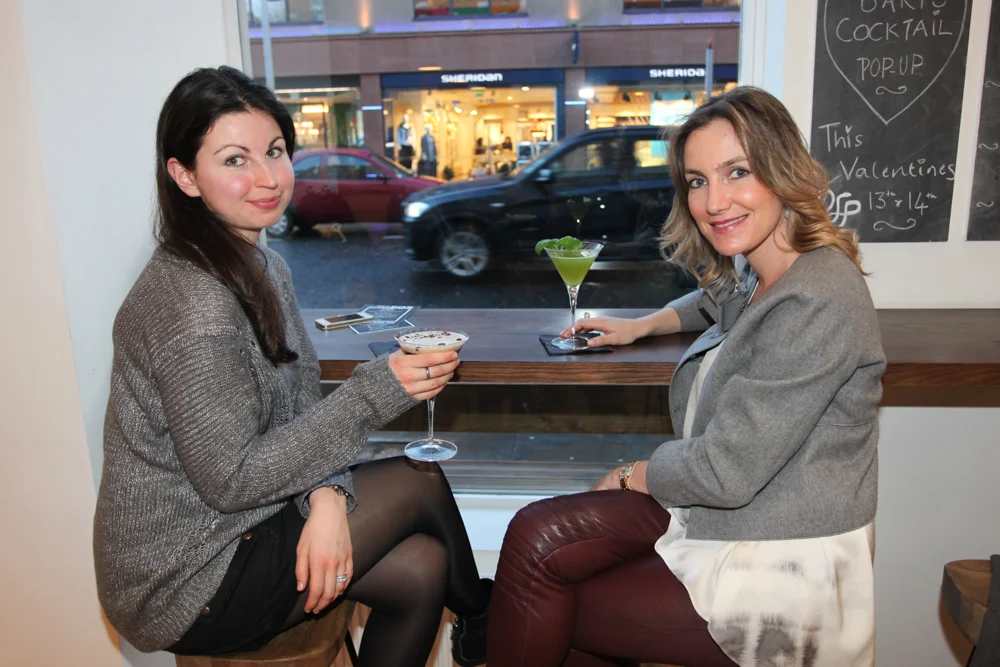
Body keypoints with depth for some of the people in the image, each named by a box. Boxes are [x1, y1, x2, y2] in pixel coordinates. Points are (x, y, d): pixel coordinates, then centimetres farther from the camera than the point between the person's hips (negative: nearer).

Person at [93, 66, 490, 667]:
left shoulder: (264, 266, 3)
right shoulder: (193, 303, -26)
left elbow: (298, 408, 4)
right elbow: (229, 480, -23)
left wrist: (328, 496, -15)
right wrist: (374, 393, -24)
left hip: (232, 524, 7)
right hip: (183, 585, -7)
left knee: (421, 565, 0)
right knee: (422, 482, -4)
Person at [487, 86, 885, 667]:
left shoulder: (815, 304, -24)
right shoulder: (756, 272, 5)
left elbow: (726, 472, -23)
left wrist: (631, 477, -6)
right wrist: (642, 326, 24)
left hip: (784, 576, -8)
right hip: (729, 515, 8)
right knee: (542, 537, -6)